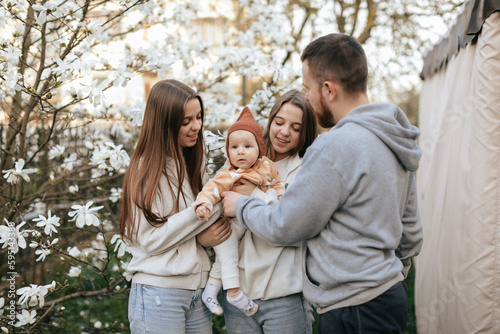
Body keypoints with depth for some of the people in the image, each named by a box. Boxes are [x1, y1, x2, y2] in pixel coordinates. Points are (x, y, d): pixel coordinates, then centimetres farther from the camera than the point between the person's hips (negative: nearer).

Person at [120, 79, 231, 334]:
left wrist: (208, 237, -5)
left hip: (199, 291, 6)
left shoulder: (195, 161, 10)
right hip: (158, 293, -6)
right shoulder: (147, 170, -9)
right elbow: (151, 240, -16)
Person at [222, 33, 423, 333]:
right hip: (390, 293, 9)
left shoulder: (336, 148, -22)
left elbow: (285, 228, -14)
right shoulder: (394, 138, 7)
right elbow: (411, 231, 15)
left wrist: (241, 205, 4)